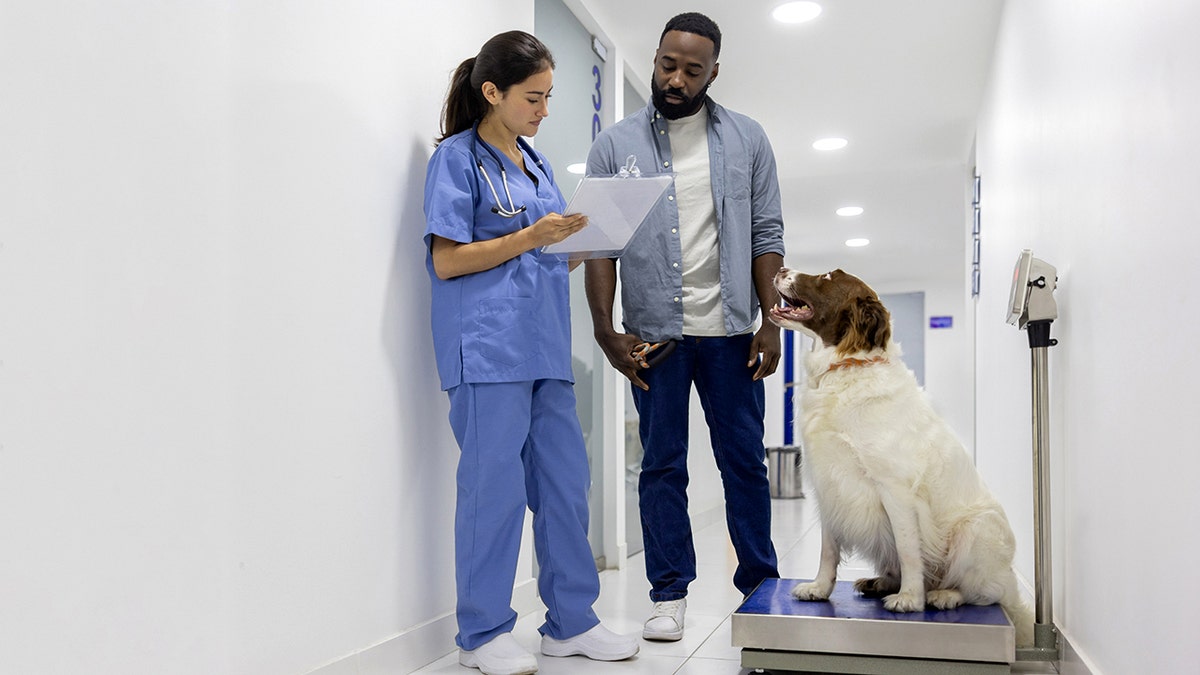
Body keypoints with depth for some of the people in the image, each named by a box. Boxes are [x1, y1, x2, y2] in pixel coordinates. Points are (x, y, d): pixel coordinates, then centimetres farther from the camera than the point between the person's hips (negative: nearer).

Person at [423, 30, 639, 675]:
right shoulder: (457, 158, -1)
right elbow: (447, 261, -8)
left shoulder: (535, 163, 20)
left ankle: (571, 621, 16)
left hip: (545, 344, 7)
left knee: (564, 481, 7)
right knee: (495, 484, -5)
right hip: (487, 346, -7)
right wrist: (529, 238, -16)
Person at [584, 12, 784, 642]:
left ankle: (759, 583, 19)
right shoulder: (615, 144, 3)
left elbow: (766, 234, 6)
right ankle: (670, 593, 15)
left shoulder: (747, 139, 6)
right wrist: (606, 330, -8)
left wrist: (771, 322, -2)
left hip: (731, 331, 1)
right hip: (653, 332, 0)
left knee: (744, 460, 7)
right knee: (662, 465, 6)